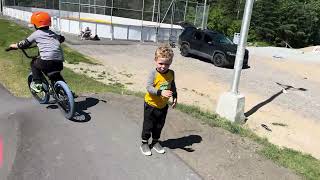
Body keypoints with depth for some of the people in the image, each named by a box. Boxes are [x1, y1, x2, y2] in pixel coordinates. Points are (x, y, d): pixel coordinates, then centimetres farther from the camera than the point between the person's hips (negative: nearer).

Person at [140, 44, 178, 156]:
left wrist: (175, 97, 8)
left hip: (163, 105, 5)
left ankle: (155, 142, 39)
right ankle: (144, 143, 29)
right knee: (148, 125, 10)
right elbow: (149, 87, -29)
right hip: (151, 105, -4)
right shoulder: (153, 73, -20)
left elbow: (173, 86, 12)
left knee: (159, 125, 19)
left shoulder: (171, 73, -4)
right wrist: (161, 92, -41)